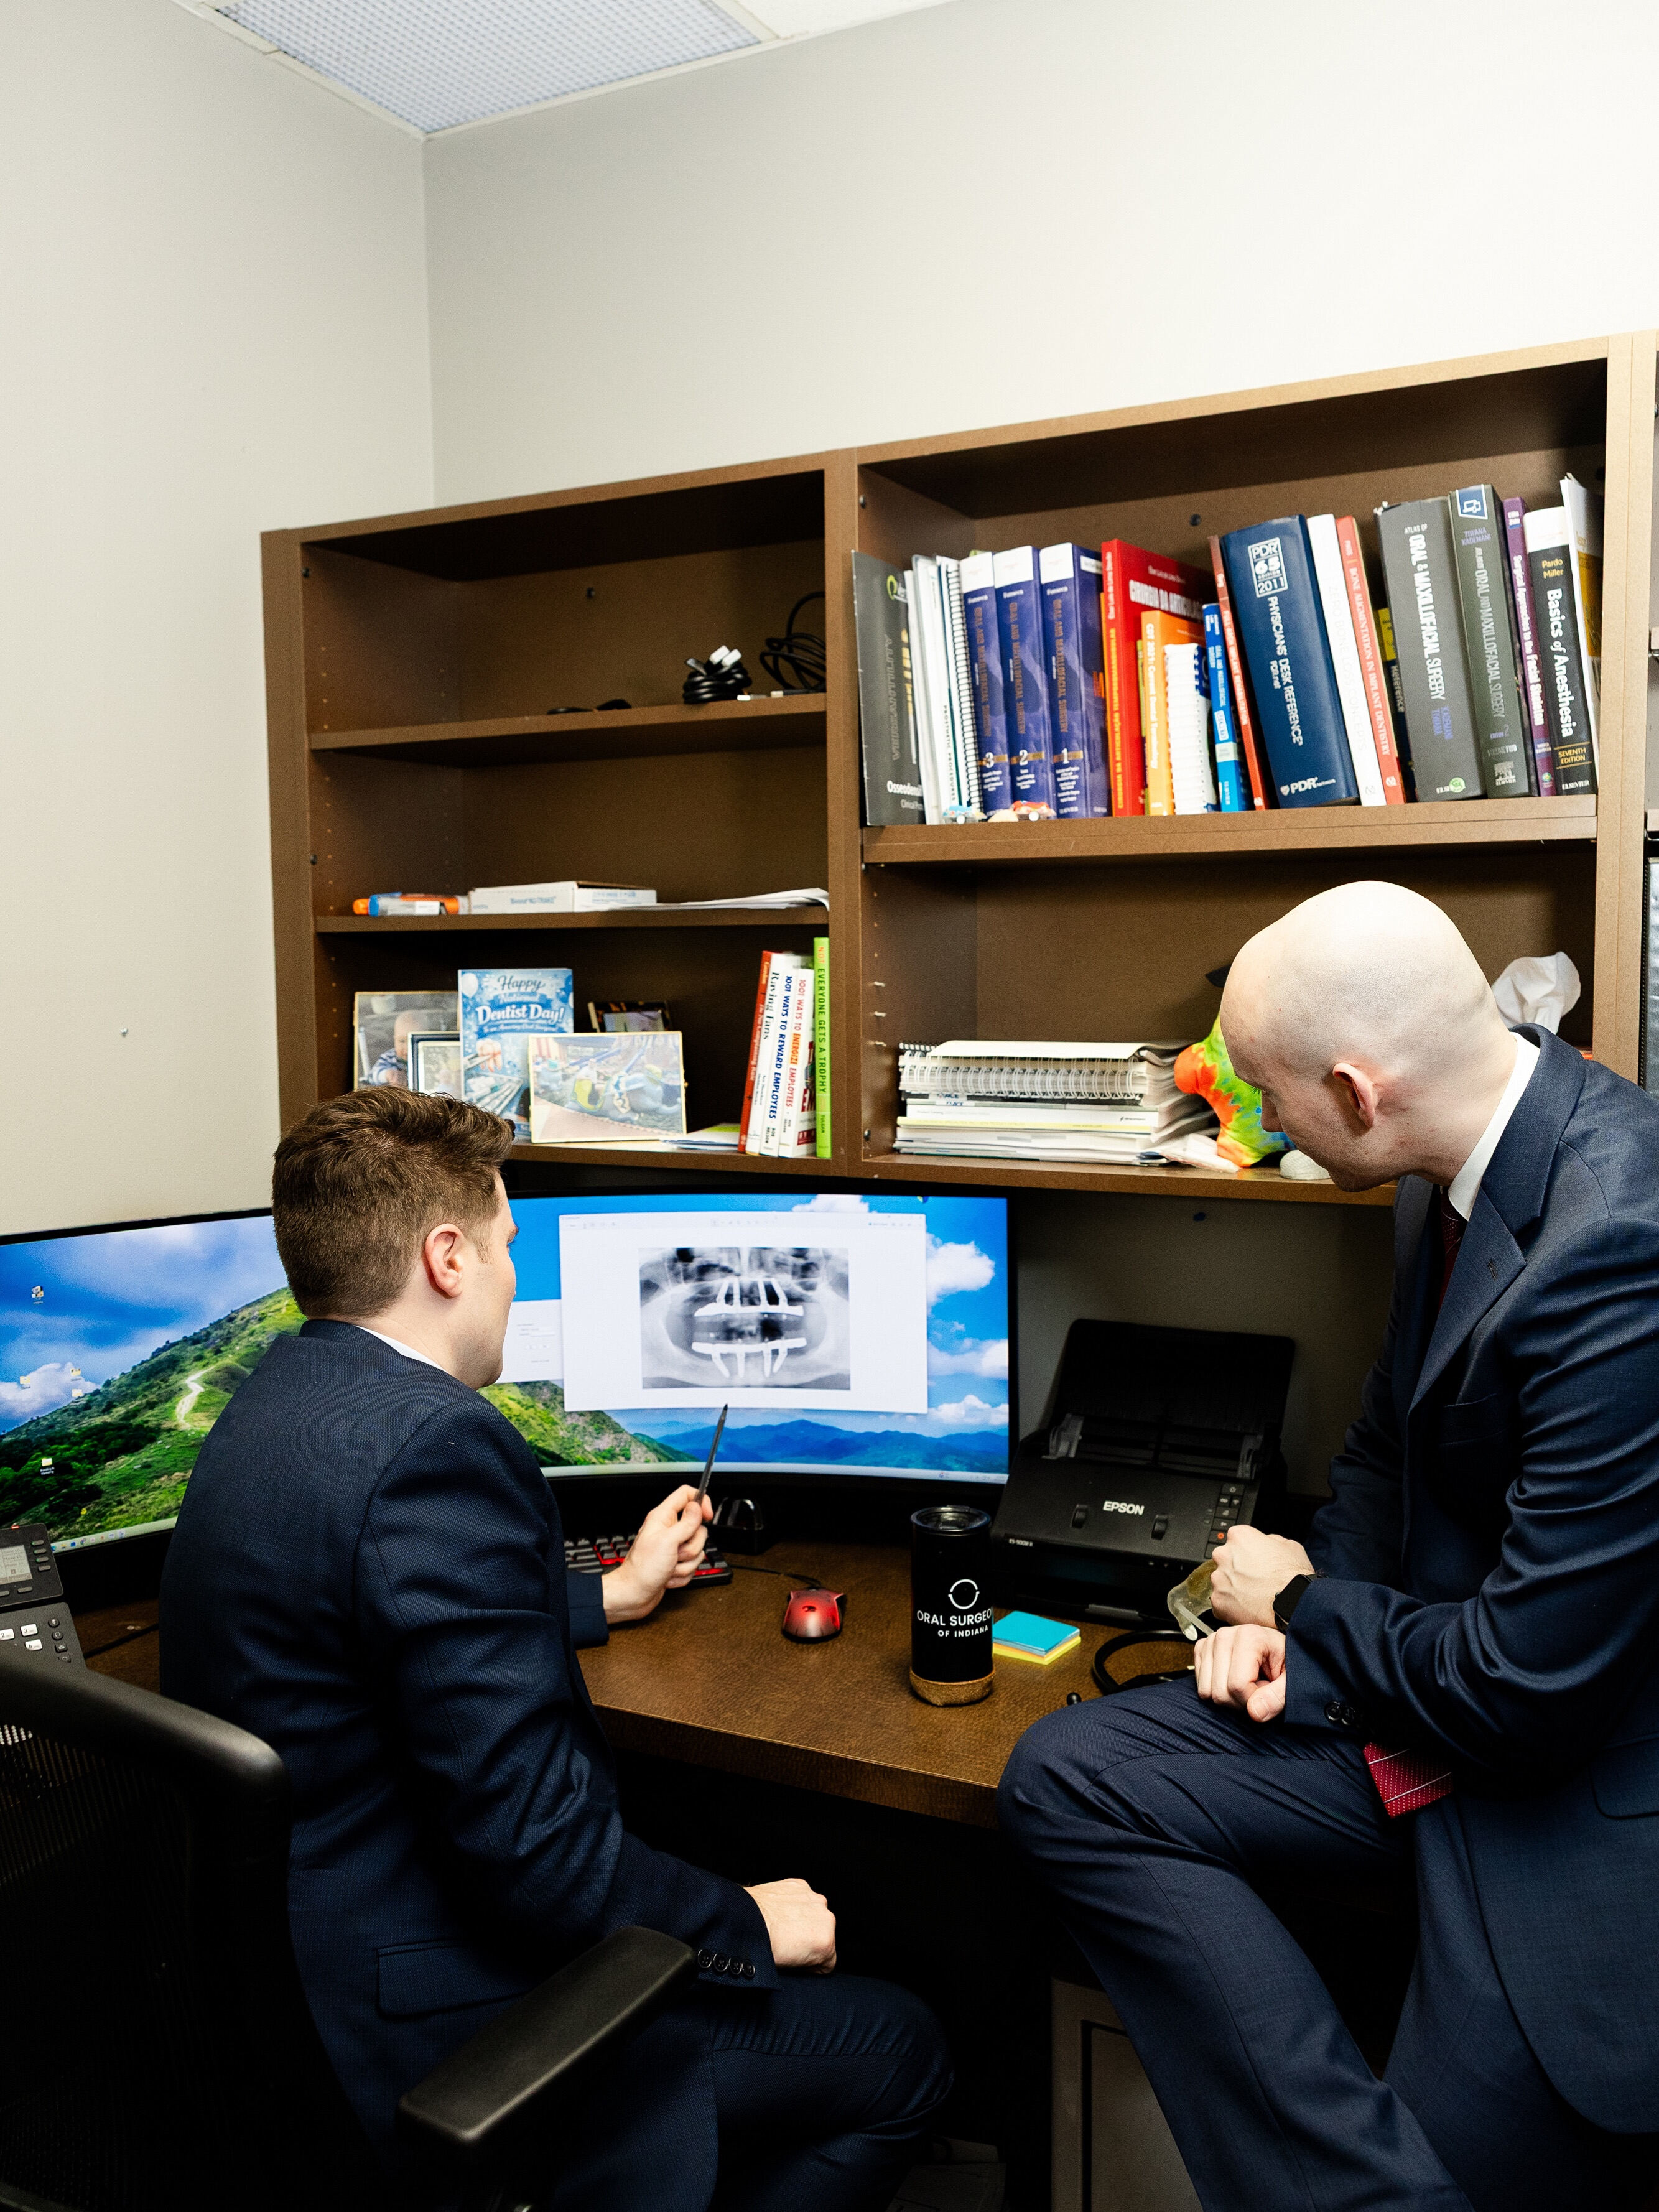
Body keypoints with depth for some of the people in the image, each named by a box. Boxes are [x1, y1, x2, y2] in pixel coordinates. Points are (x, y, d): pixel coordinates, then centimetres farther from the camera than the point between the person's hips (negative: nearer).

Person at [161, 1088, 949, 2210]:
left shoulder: (283, 1401, 3)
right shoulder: (437, 1442, -28)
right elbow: (529, 1835, -28)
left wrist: (614, 1591, 29)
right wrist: (746, 1926, -12)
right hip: (418, 2036, -10)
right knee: (902, 2052, 4)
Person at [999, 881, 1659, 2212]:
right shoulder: (1463, 1169, -2)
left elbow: (1522, 1687, -24)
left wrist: (1304, 1602, -6)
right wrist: (1293, 1619, 0)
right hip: (1447, 1672, 8)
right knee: (1067, 1780, -3)